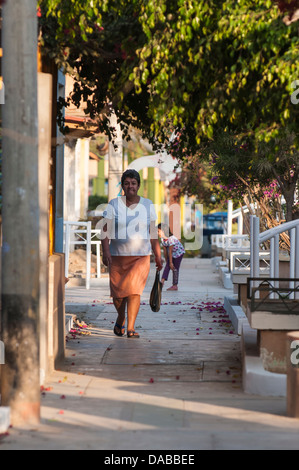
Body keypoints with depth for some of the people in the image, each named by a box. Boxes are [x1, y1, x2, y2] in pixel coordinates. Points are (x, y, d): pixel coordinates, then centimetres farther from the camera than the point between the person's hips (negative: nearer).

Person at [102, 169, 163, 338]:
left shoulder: (148, 205, 5)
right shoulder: (114, 204, 0)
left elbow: (153, 233, 9)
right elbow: (106, 230, -4)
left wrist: (158, 256, 8)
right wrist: (106, 252, -16)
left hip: (141, 256, 0)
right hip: (117, 256, 0)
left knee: (135, 290, -14)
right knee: (118, 292, 8)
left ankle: (131, 328, -13)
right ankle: (120, 320, 35)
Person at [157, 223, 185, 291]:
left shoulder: (171, 239, -32)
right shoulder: (162, 239, -9)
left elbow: (170, 251, -28)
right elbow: (165, 251, -1)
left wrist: (170, 262, -24)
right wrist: (167, 261, 2)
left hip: (179, 253, -7)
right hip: (172, 254, 7)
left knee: (175, 268, -5)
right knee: (167, 266, -8)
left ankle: (175, 286, 1)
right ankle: (162, 281, -17)